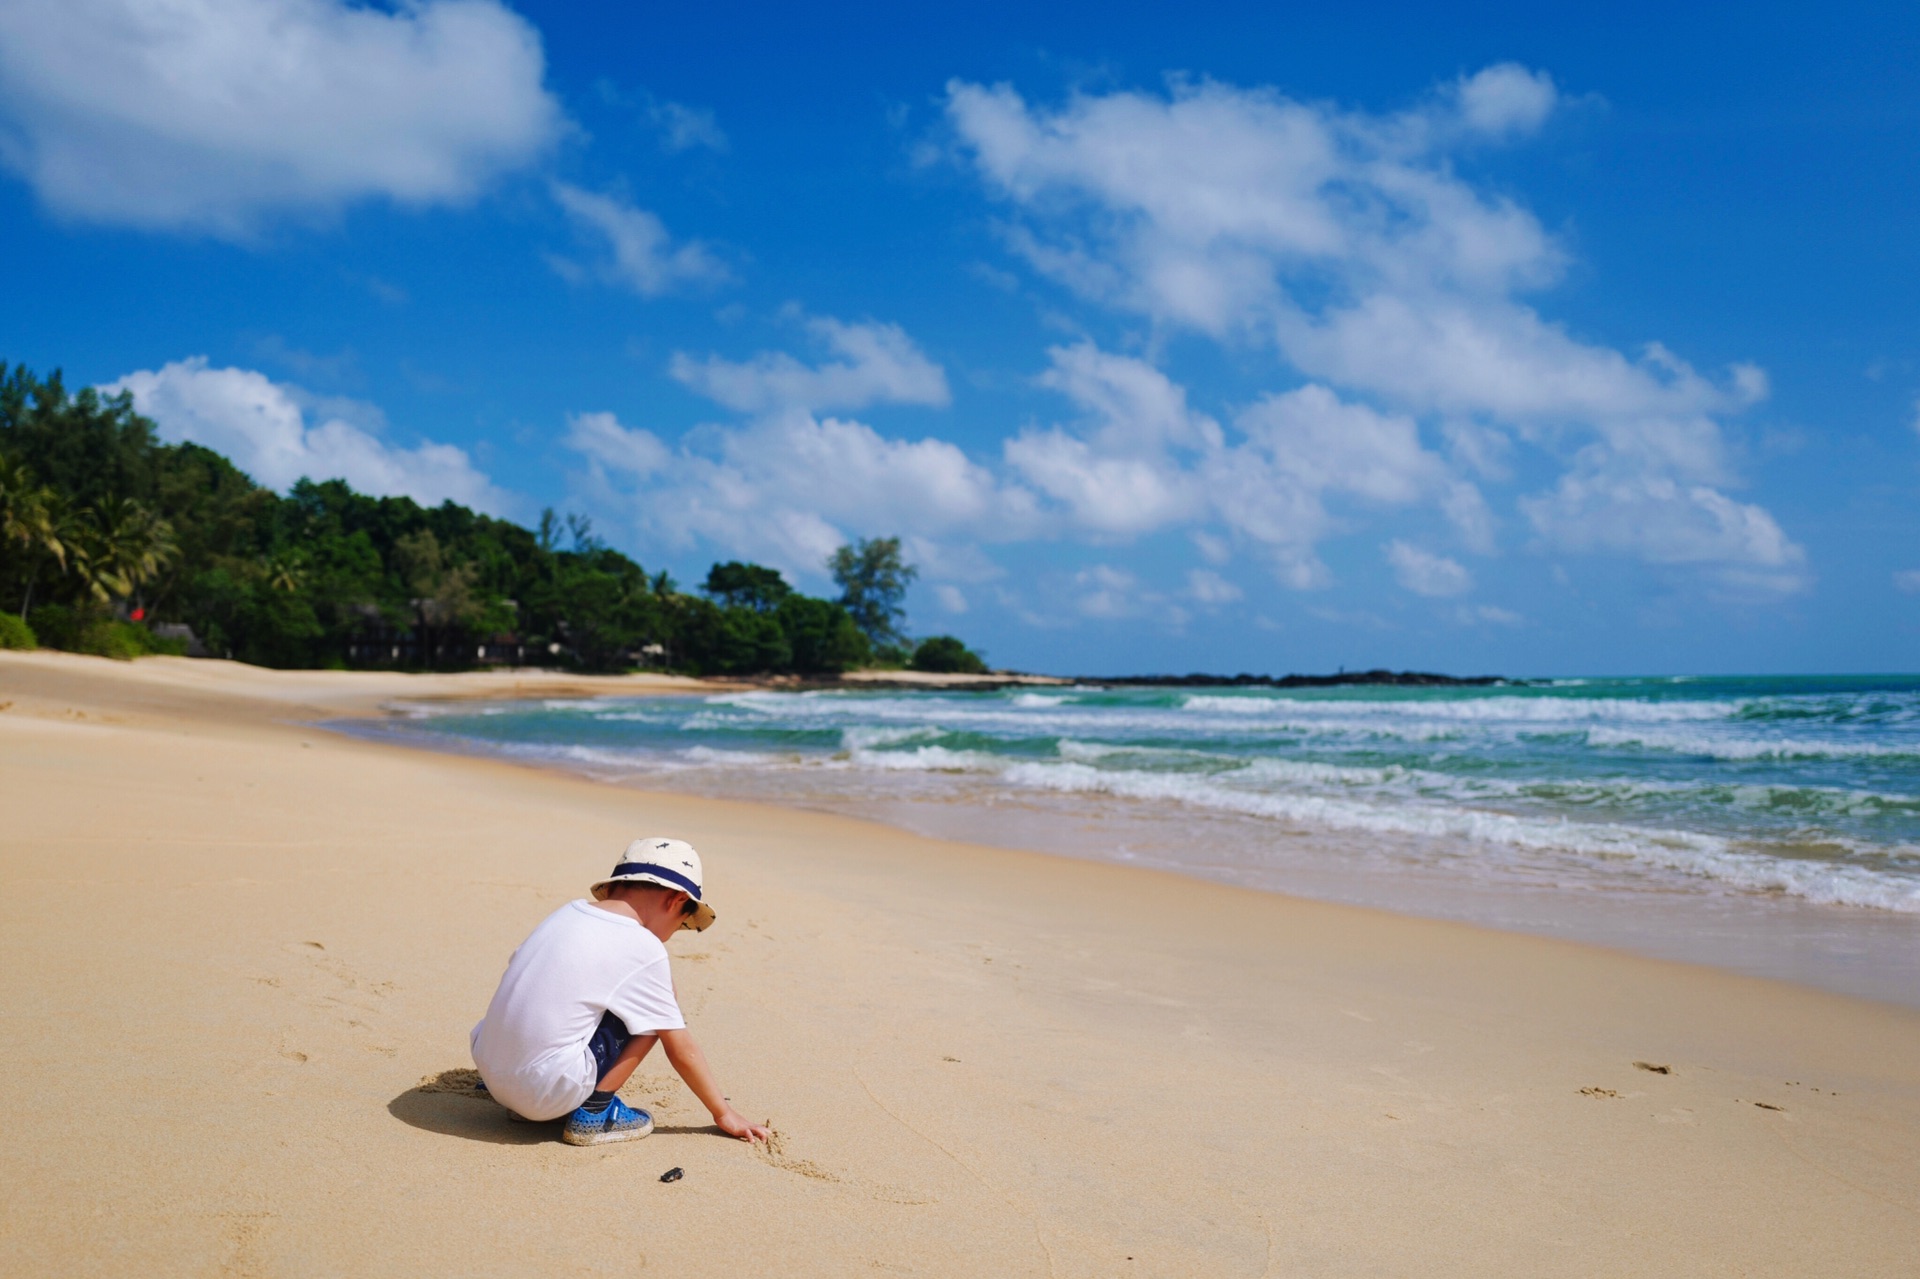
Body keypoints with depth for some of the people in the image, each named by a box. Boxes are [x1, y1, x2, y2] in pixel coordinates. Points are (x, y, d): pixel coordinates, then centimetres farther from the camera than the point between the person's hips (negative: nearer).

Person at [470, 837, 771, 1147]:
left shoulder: (568, 912, 10)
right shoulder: (644, 949, -8)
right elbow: (682, 1050, -2)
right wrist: (723, 1112, 11)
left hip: (490, 1071, 8)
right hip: (545, 1093, -8)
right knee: (654, 1008, 0)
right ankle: (592, 1113, 1)